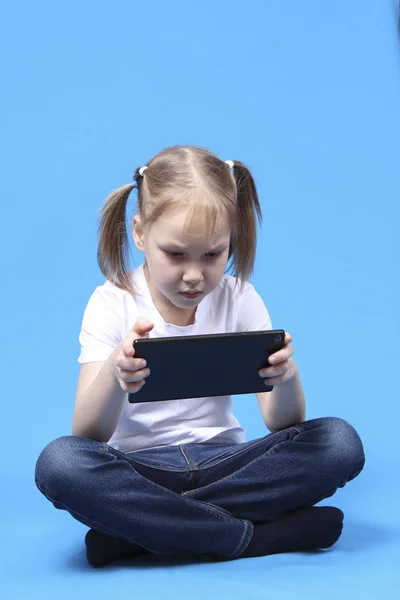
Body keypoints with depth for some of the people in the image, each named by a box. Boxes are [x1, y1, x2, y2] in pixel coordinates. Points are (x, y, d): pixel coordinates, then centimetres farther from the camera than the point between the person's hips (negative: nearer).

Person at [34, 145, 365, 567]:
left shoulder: (239, 299, 0)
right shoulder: (112, 303, -6)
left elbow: (282, 424, -5)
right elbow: (88, 437, -16)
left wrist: (286, 377, -30)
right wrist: (114, 375, -38)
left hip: (223, 461, 3)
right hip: (138, 468, -2)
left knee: (340, 442, -22)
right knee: (59, 462, -33)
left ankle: (136, 527, -22)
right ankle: (253, 536, -25)